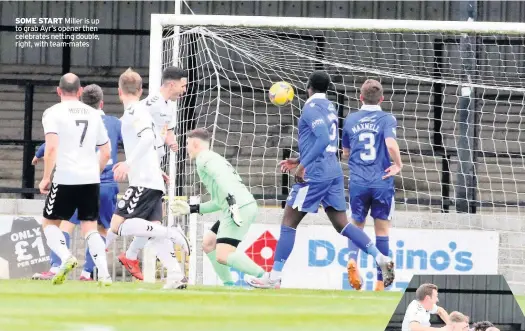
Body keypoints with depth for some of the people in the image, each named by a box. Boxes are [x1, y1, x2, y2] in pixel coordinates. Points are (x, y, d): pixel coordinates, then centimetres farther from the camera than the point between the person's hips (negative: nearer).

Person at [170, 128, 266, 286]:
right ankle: (229, 284, 16)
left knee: (223, 256, -19)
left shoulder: (204, 158, 3)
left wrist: (231, 199, -31)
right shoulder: (213, 158, 32)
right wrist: (192, 209, 37)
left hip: (240, 207, -10)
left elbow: (221, 176, -18)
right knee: (209, 243, 21)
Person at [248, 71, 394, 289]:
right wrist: (299, 161, 27)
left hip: (315, 174, -8)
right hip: (334, 172, 8)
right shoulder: (330, 108, 17)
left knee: (288, 222, -2)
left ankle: (274, 277, -2)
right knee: (341, 224, 9)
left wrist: (303, 165, -22)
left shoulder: (311, 108, -10)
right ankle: (381, 258, -5)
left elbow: (323, 139, -24)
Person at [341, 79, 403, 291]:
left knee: (357, 226, 17)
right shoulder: (387, 119, -4)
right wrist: (398, 165, -6)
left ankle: (352, 258, -14)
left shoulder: (351, 120, 7)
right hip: (382, 183, -2)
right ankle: (380, 283, 8)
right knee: (382, 231, 9)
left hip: (357, 183, 2)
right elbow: (391, 144, -21)